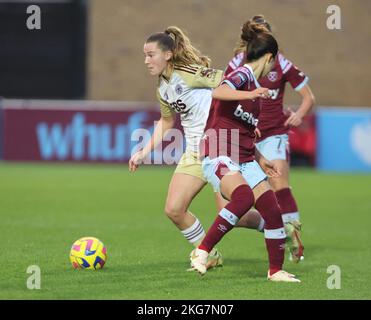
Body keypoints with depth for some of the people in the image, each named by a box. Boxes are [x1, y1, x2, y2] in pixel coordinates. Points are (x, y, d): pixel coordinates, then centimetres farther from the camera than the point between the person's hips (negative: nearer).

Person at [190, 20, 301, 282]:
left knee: (272, 209, 0)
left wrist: (262, 161, 35)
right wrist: (252, 94, -41)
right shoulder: (243, 76, -9)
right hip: (219, 156, -9)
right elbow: (218, 93, -33)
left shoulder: (254, 84, 20)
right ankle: (202, 251, -25)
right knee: (244, 197, -33)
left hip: (244, 159, 9)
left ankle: (276, 270, 13)